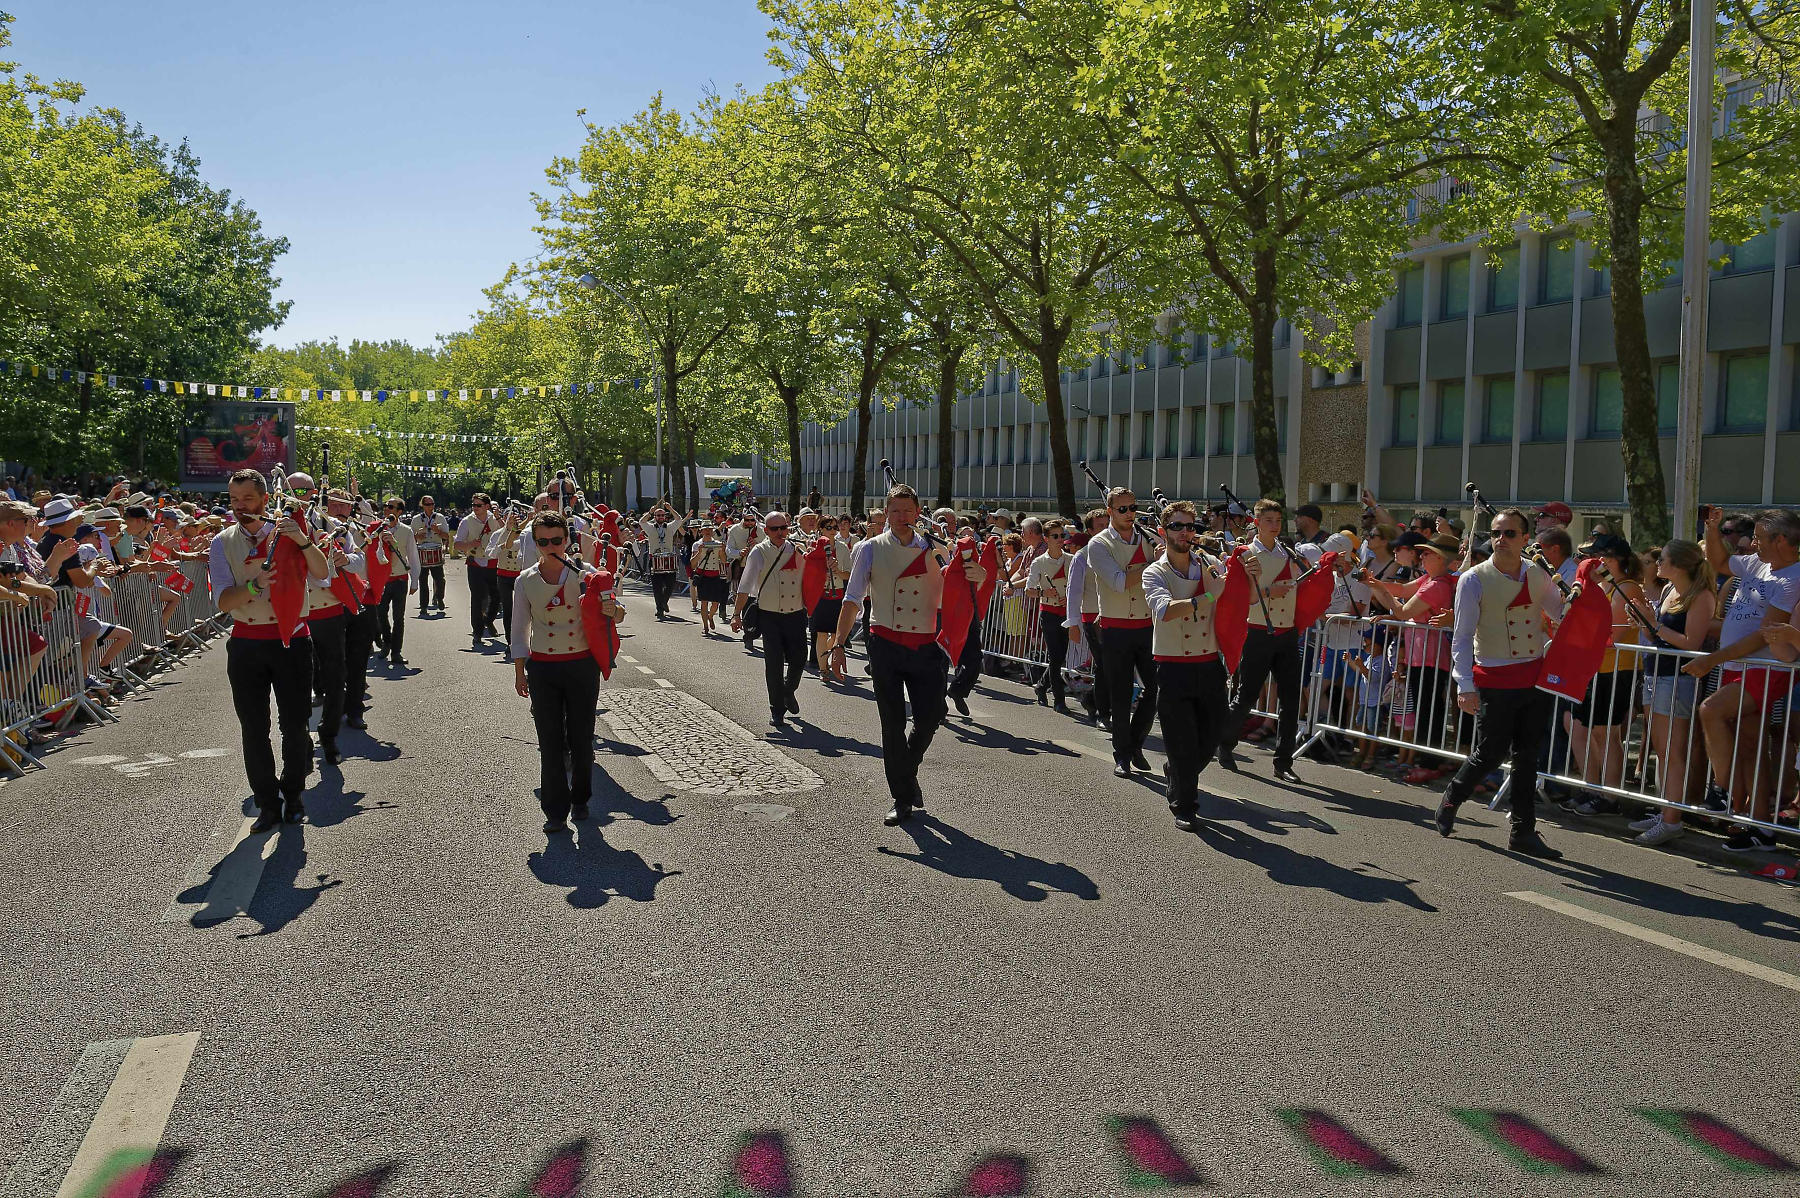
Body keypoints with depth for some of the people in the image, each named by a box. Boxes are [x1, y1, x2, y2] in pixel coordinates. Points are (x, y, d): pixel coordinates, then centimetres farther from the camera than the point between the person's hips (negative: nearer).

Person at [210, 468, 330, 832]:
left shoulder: (285, 532, 1)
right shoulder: (222, 543, 5)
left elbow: (321, 572, -13)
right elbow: (223, 601, -6)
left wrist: (302, 540, -29)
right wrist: (255, 585, -25)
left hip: (290, 638, -1)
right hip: (246, 643, 2)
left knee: (294, 722, 2)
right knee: (253, 728, 3)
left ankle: (293, 794, 18)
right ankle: (267, 802, 11)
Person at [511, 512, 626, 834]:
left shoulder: (585, 574, -3)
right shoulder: (526, 581, 0)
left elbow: (615, 612, 2)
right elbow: (520, 629, 7)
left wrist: (614, 610, -23)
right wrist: (519, 671, 5)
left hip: (583, 665, 0)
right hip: (543, 668, 0)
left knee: (581, 738, 8)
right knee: (551, 742, 0)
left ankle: (580, 799, 27)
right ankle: (555, 811, 8)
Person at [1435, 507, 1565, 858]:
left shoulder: (1538, 575, 6)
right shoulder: (1474, 580, -7)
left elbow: (1562, 615, 22)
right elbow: (1462, 636, -10)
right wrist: (1465, 686, -16)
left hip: (1536, 677, 4)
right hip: (1495, 681, -4)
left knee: (1527, 755, 8)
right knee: (1490, 753, -2)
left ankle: (1523, 832, 17)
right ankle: (1451, 798, 26)